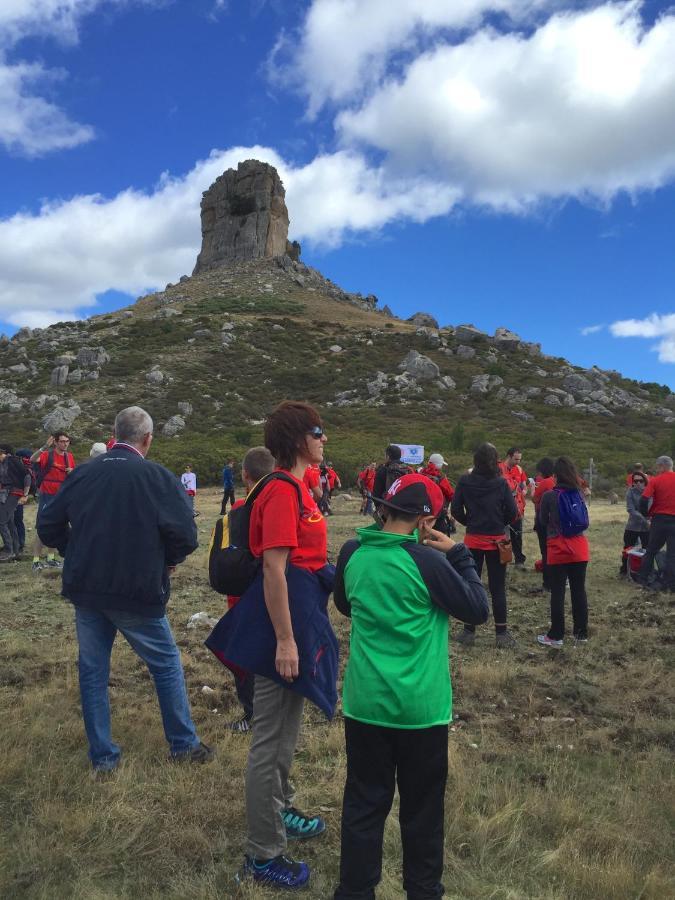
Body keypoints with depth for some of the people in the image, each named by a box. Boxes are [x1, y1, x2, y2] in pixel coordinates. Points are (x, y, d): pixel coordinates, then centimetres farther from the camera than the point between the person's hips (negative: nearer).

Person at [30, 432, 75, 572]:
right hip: (46, 496, -5)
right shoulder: (48, 454, -10)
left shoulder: (69, 456, 5)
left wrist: (72, 472, -6)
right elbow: (32, 459, -31)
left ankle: (51, 558, 23)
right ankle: (36, 561, -1)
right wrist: (44, 447, -44)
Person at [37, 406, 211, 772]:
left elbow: (48, 526, 4)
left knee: (93, 670, 17)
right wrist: (167, 561, 3)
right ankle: (183, 743, 23)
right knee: (166, 664, 14)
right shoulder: (157, 477, -13)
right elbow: (186, 535, -17)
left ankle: (102, 756, 24)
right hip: (137, 592, -4)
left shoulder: (82, 473, 0)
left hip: (85, 590, 4)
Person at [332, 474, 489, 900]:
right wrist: (458, 554, -3)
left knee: (364, 804, 16)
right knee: (422, 807, 17)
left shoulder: (352, 554, -4)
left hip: (365, 703, 3)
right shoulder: (427, 561, -18)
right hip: (421, 707, -3)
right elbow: (478, 610, -7)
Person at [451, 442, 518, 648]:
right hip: (496, 540, -1)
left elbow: (456, 510, -6)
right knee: (497, 588, 7)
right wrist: (500, 523, 9)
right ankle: (501, 634, 12)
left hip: (473, 539, 1)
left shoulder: (464, 481, -7)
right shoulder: (501, 483, -9)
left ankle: (469, 631, 16)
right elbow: (512, 512, -9)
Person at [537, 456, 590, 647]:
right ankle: (581, 633, 21)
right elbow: (584, 521, 12)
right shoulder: (579, 494, 2)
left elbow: (543, 521, 2)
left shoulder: (549, 496, -11)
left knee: (557, 592, 2)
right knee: (579, 590, 12)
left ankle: (556, 636, 7)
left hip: (558, 549, -4)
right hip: (579, 549, 4)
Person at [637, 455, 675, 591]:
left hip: (659, 519, -1)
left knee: (651, 551, 13)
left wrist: (646, 514, 1)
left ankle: (643, 579, 16)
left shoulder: (655, 480, -7)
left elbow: (644, 499, -15)